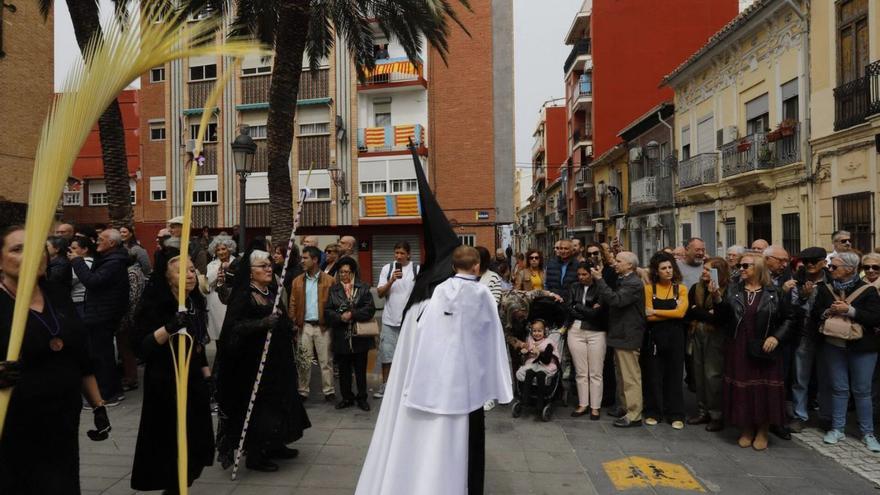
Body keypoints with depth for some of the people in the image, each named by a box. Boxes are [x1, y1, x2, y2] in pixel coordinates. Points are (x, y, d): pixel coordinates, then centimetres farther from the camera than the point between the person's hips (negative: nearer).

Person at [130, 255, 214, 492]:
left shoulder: (195, 302, 6)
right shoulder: (155, 305, -14)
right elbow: (140, 346, -22)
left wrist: (207, 375, 15)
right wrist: (168, 328, -34)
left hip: (194, 381, 6)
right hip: (166, 386, -6)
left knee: (194, 442, 10)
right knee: (171, 445, 2)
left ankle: (181, 484, 27)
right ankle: (172, 486, 20)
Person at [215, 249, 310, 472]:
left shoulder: (272, 293, 9)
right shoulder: (243, 296, -13)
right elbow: (234, 326, -25)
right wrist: (263, 323, -34)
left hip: (276, 362, 8)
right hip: (253, 363, -8)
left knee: (277, 404, 14)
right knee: (257, 407, -1)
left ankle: (273, 445, 28)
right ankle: (254, 456, 12)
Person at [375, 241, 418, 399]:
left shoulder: (417, 269, -2)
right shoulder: (387, 268, 3)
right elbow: (380, 293, -1)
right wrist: (391, 281, -17)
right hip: (390, 320, 2)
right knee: (386, 353, 6)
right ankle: (385, 385, 18)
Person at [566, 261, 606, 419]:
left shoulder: (600, 288, -3)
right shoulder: (574, 288, 10)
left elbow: (597, 313, -13)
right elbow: (569, 309, -1)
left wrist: (578, 307, -5)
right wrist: (588, 311, -8)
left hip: (596, 333, -3)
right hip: (575, 331, 3)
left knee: (595, 373, 3)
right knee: (580, 372, 8)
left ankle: (595, 407, 12)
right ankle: (583, 404, 18)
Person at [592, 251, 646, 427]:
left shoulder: (634, 283, -17)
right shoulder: (622, 281, 13)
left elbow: (616, 300, -29)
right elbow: (610, 301, 15)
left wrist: (599, 279, -26)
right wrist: (601, 303, -6)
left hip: (627, 337, -10)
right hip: (620, 334, 10)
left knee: (631, 377, -3)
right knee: (621, 375, 19)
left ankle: (634, 416, 4)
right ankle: (624, 408, 31)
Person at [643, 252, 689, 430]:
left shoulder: (681, 288, 3)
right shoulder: (649, 288, -1)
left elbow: (680, 312, -13)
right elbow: (649, 316, -10)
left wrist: (656, 311, -12)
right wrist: (671, 312, -11)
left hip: (675, 337, 1)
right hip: (654, 337, -1)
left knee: (675, 375, 6)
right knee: (654, 375, 6)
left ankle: (676, 415, 15)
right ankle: (653, 412, 17)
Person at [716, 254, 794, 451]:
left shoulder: (773, 293, -1)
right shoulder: (733, 291, 4)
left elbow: (788, 318, 5)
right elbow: (724, 318, 1)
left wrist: (776, 337, -8)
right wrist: (717, 301, -15)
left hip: (764, 350, -1)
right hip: (738, 350, 2)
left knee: (764, 389, 4)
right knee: (741, 389, 5)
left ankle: (762, 431, 20)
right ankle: (746, 429, 20)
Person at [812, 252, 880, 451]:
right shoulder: (826, 289, 5)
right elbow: (814, 314, 7)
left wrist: (850, 310, -20)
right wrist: (829, 311, -12)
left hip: (862, 348, -3)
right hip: (833, 346, 3)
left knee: (862, 390, 5)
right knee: (839, 389, 9)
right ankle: (837, 429, 18)